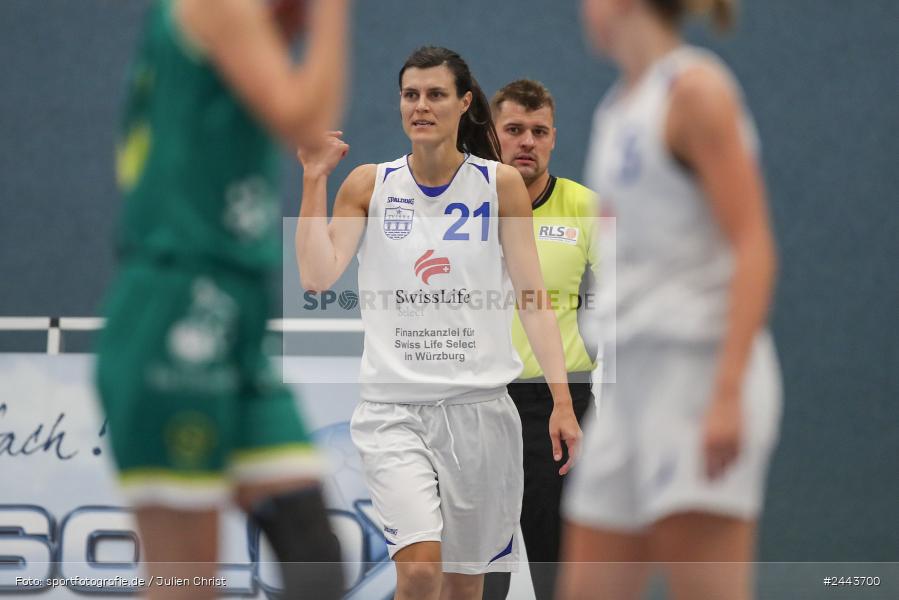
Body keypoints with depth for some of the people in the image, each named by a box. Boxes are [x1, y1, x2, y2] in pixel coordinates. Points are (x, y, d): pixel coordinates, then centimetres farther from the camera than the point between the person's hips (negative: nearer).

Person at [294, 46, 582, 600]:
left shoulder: (501, 184, 1)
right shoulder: (369, 185, 2)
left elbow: (533, 297, 0)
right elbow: (317, 277, -7)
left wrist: (562, 400, -7)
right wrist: (314, 180, -10)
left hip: (479, 405, 1)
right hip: (395, 408, -1)